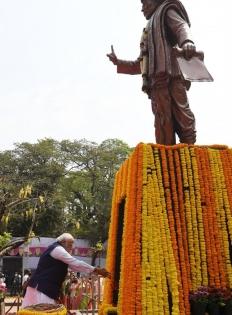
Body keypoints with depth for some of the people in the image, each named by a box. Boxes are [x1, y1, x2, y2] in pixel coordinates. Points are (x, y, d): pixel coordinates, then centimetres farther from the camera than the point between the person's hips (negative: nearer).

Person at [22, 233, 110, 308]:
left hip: (46, 287, 10)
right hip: (42, 287, -10)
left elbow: (73, 266, 18)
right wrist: (96, 270, -15)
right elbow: (76, 263, -18)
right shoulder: (57, 249, -13)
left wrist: (95, 271, 12)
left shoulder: (59, 252, 19)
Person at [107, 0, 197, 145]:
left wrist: (187, 41, -25)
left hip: (171, 75, -7)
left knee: (182, 119, -18)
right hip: (157, 81, 7)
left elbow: (181, 26, -3)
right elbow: (139, 65, 42)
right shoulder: (149, 32, 40)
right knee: (163, 125, -7)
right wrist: (118, 62, 34)